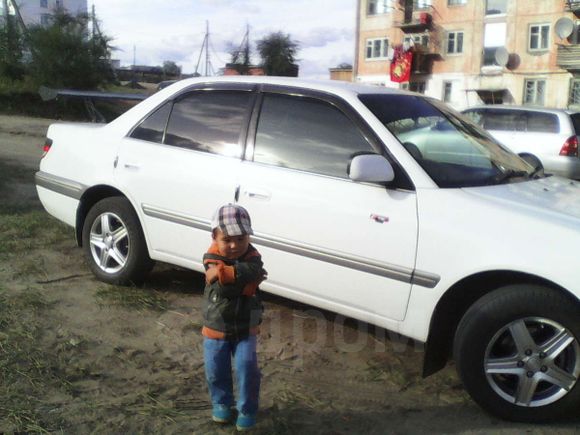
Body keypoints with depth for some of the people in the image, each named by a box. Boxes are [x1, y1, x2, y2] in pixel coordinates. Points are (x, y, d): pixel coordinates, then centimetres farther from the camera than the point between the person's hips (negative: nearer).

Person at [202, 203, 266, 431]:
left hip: (245, 329, 0)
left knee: (247, 369, -5)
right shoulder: (212, 258, -14)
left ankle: (247, 410, 15)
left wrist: (223, 274, -36)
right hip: (215, 329, 1)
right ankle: (221, 403, 34)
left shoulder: (253, 259, -13)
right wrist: (242, 273, -35)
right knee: (216, 371, 9)